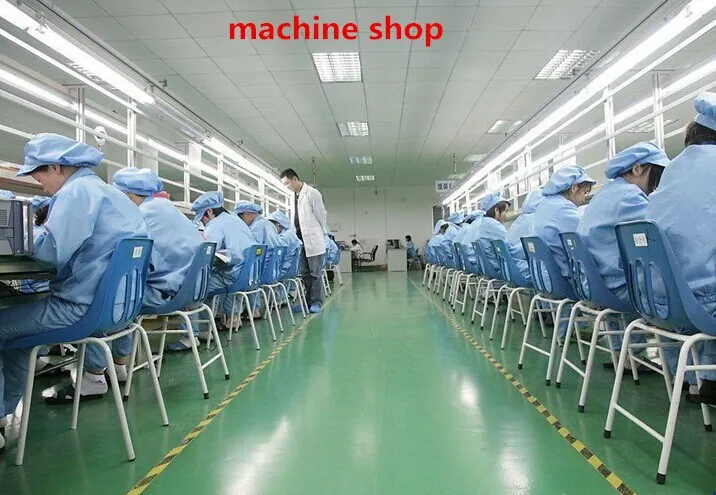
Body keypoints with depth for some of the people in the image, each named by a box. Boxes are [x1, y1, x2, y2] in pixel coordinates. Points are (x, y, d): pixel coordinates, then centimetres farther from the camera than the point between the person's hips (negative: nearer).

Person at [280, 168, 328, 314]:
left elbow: (321, 215, -5)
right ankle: (308, 301, 16)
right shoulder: (294, 196, 15)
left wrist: (322, 233, 1)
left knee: (315, 273, -1)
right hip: (300, 239, 7)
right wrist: (295, 234, 13)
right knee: (304, 273, 9)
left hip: (313, 239, -7)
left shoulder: (312, 193, -7)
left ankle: (316, 302, 6)